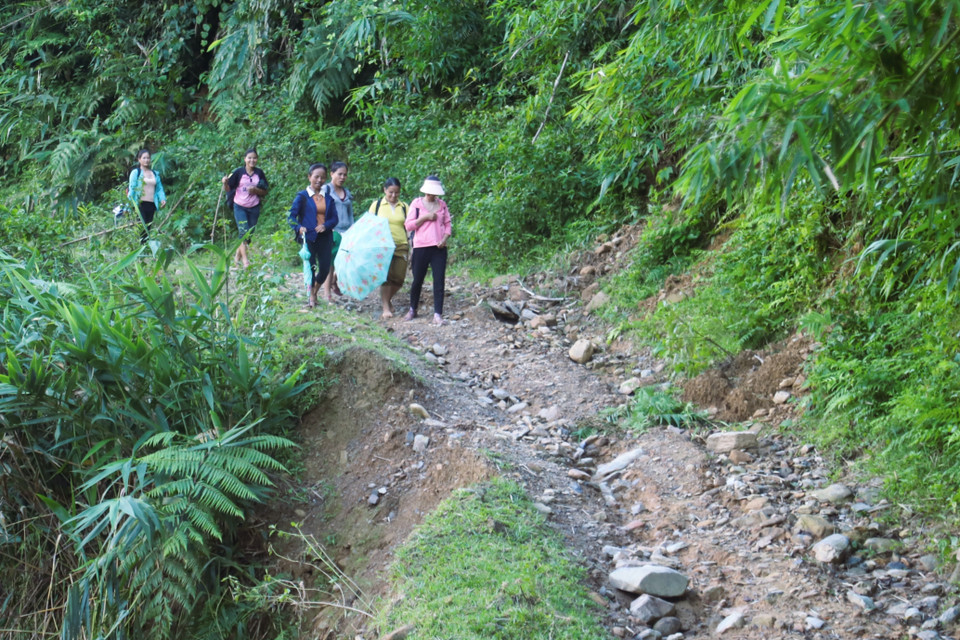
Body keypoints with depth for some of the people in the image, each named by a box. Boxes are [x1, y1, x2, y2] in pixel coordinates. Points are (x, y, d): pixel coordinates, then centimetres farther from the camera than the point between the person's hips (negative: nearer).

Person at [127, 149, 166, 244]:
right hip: (140, 204, -5)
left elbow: (159, 188, 18)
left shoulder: (155, 174, 18)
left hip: (152, 204, 5)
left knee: (148, 228, 4)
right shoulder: (135, 172, 3)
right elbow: (131, 188, -3)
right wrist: (132, 203, -13)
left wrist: (162, 199, -1)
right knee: (141, 228, -13)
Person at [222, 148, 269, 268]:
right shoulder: (239, 172, -4)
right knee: (244, 232, -14)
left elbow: (265, 192, 7)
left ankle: (238, 255, 25)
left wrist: (255, 190, -12)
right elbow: (228, 188, -2)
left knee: (249, 234, 7)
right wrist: (225, 183, -24)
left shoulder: (259, 173, 3)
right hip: (240, 206, -3)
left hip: (254, 207, 3)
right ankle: (245, 260, -13)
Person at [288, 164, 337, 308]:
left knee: (325, 268, 2)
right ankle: (311, 297, 9)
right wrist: (299, 228, -24)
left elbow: (334, 218, 8)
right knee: (311, 267, -3)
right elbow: (291, 216, -5)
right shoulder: (302, 196, 0)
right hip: (309, 237, -4)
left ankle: (315, 292, 26)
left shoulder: (328, 198, 12)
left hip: (325, 236, 4)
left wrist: (325, 225, -13)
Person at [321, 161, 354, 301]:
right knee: (329, 262, -4)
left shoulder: (347, 193, 18)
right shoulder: (325, 190, 2)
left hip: (346, 232, 5)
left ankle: (334, 281, 25)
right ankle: (327, 292, 4)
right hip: (331, 231, -5)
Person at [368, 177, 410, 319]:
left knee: (399, 278, 0)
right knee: (385, 276, -10)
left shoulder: (404, 207, 13)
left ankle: (387, 299, 27)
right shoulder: (376, 205, 8)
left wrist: (410, 241, -1)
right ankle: (386, 308, -5)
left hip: (401, 245, 2)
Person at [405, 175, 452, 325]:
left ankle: (438, 314, -3)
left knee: (439, 281, -4)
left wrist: (445, 238, -4)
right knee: (417, 280, 6)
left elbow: (447, 224, 15)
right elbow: (408, 225, -1)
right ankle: (412, 309, 25)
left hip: (439, 247, 2)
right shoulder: (417, 203, 2)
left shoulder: (442, 205, 11)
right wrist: (425, 217, -12)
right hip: (421, 247, -2)